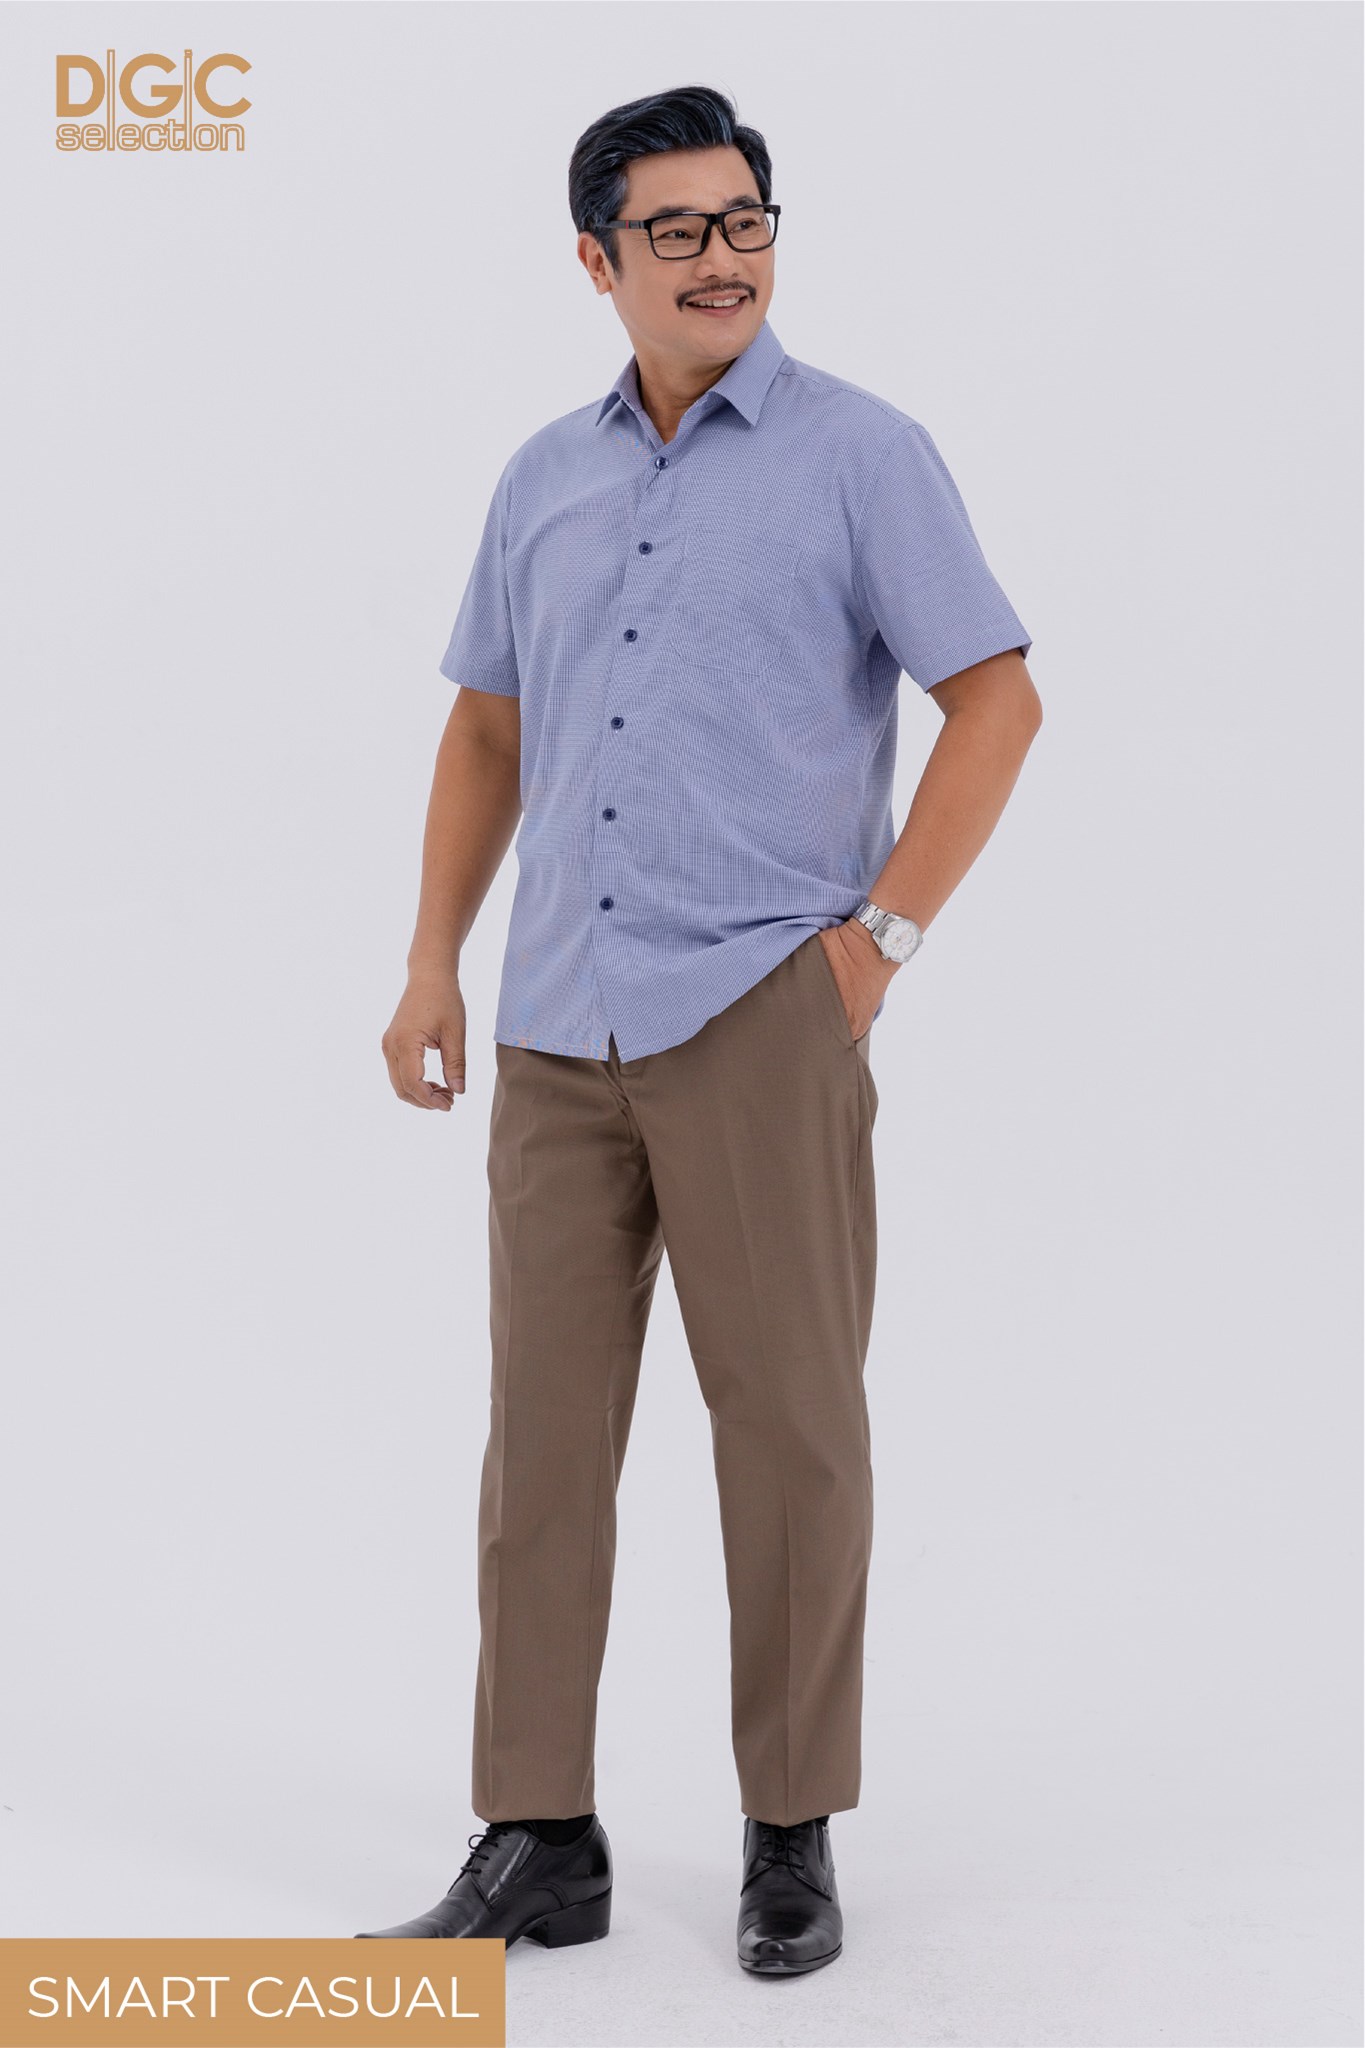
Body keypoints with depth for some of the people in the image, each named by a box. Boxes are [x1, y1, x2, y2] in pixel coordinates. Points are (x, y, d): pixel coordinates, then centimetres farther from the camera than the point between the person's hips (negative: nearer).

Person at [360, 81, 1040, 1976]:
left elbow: (999, 698, -3)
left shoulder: (859, 452, -1)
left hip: (760, 1017, -4)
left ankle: (793, 1836, 16)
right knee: (543, 1429, 6)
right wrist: (433, 961, 13)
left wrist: (882, 933, -10)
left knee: (790, 1426, 2)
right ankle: (538, 1840, 15)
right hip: (558, 1032, 5)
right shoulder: (546, 478, 14)